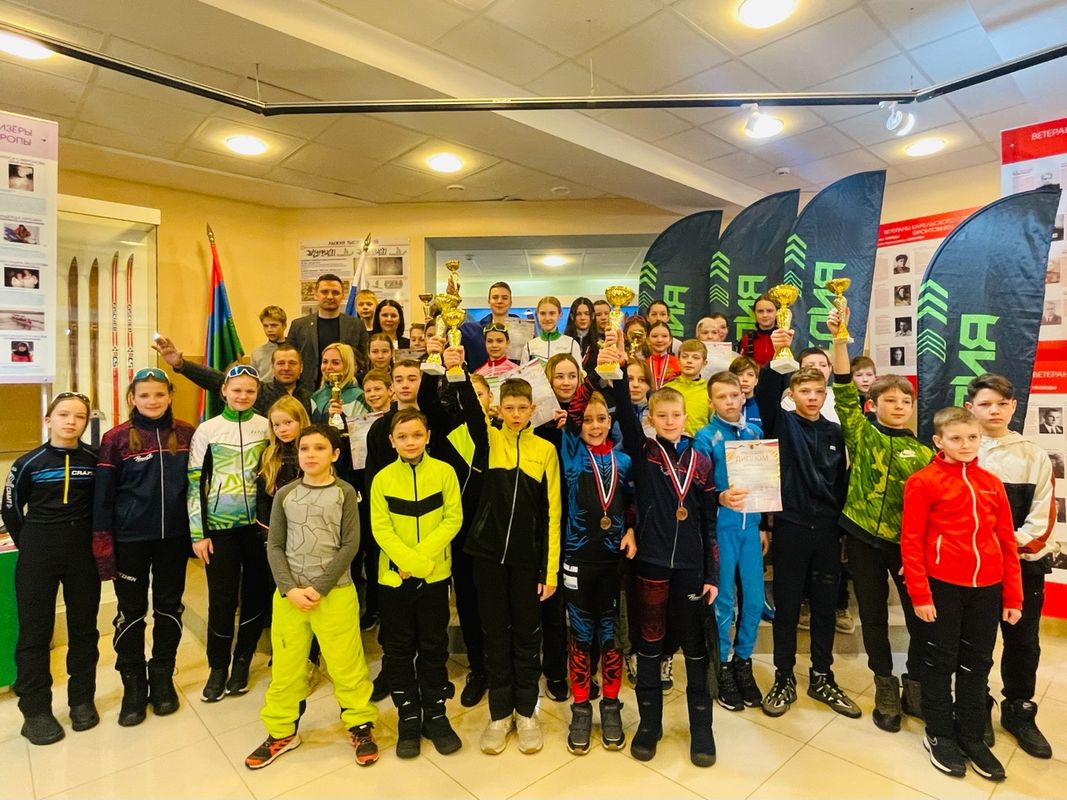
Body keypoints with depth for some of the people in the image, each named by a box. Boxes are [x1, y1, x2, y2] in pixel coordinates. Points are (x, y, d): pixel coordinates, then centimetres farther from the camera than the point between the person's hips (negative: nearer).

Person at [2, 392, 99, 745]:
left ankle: (82, 699, 25)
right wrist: (30, 545, 7)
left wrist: (95, 541, 3)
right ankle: (35, 709, 21)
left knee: (84, 628, 10)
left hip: (84, 553, 1)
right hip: (38, 555, 0)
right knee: (35, 632, 6)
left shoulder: (95, 460, -4)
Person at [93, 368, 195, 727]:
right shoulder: (116, 438, -6)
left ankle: (163, 677, 29)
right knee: (131, 610, 9)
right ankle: (133, 684, 25)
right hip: (131, 538, -1)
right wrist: (102, 540, -7)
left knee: (169, 606, 12)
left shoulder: (186, 434, -1)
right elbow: (103, 493, -3)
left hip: (174, 535, 2)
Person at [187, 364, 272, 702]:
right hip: (219, 527, -1)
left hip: (258, 523, 1)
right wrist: (198, 532, -3)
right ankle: (218, 667, 22)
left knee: (257, 594, 6)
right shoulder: (208, 430, 0)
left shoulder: (267, 427, 2)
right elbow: (195, 482, 0)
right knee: (222, 598, 2)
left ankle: (242, 662, 25)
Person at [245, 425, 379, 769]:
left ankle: (361, 726, 22)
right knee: (285, 665, 12)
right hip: (289, 593, 3)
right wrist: (290, 588, -9)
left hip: (335, 592, -2)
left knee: (346, 664, 3)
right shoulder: (285, 495, 3)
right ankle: (282, 731, 32)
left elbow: (350, 545, -7)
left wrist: (319, 588, -13)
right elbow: (274, 546, 3)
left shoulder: (345, 492, -4)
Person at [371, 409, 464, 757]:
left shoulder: (444, 472, -5)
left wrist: (422, 556, -17)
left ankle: (435, 714, 27)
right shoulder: (382, 479, -3)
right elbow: (380, 528, -7)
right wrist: (410, 561, -18)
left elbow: (453, 519, -7)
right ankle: (408, 717, 27)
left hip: (435, 574, 0)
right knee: (399, 649, 11)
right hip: (394, 576, 1)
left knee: (434, 647, 11)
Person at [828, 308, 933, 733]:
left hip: (906, 542, 2)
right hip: (863, 537, -1)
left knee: (921, 614, 5)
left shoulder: (922, 452, 3)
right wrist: (839, 339, -24)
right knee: (873, 615, 10)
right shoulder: (860, 434, -3)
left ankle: (915, 688, 28)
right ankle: (885, 688, 29)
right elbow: (844, 390, -15)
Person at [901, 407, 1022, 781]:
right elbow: (911, 541, -10)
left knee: (977, 663, 15)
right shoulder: (923, 481, -9)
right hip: (942, 585, -4)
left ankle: (971, 736, 31)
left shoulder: (992, 483, 6)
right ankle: (939, 735, 25)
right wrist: (919, 594, -12)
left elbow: (1007, 542, 9)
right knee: (942, 661, 9)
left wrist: (1013, 596, 7)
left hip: (986, 588, 5)